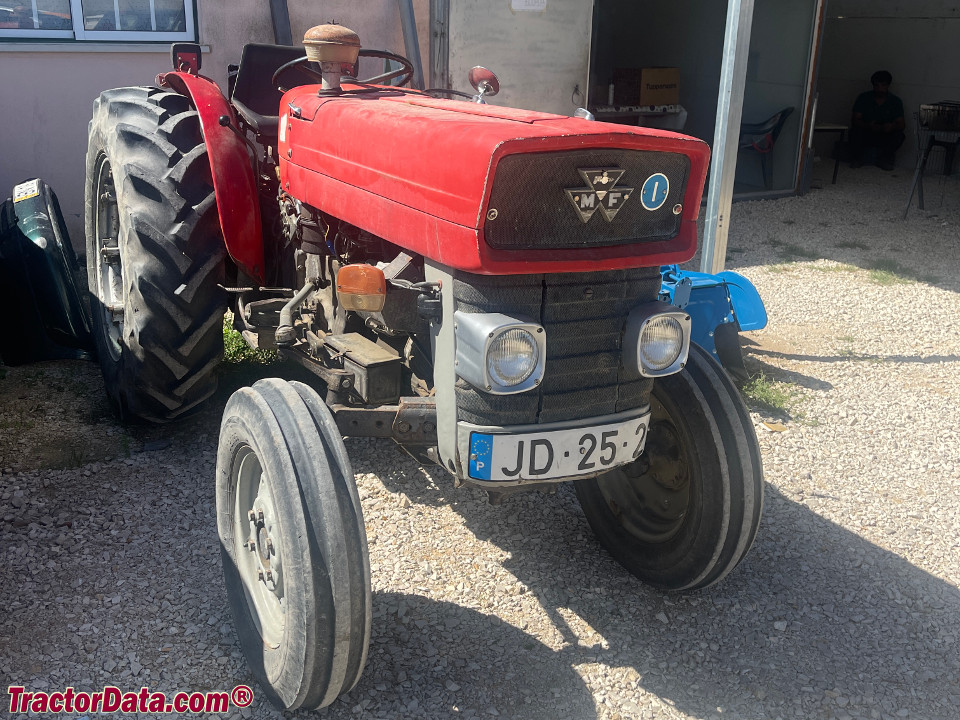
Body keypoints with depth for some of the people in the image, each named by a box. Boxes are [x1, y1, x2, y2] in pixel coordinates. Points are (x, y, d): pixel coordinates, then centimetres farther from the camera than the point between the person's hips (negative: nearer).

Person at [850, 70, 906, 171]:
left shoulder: (896, 101, -3)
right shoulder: (863, 98, -5)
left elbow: (901, 124, -12)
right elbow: (855, 120, -14)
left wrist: (892, 126, -38)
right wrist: (869, 126, -36)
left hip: (885, 137, 1)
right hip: (865, 135, -1)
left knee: (899, 135, -28)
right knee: (856, 130, -32)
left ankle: (884, 159, 0)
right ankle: (857, 158, -4)